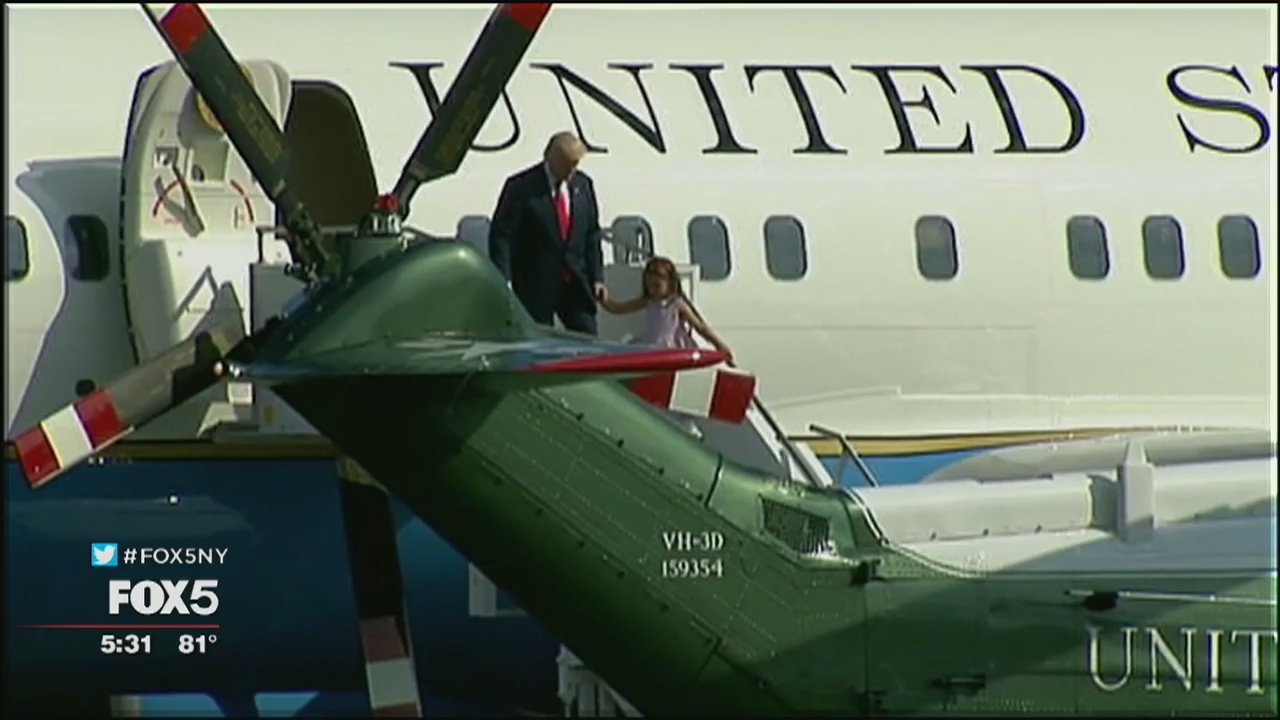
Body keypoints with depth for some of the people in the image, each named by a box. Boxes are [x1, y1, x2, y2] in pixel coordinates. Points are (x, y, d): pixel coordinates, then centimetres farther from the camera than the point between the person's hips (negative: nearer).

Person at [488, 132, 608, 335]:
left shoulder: (583, 185, 7)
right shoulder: (521, 187, -9)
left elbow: (592, 234, 13)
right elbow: (500, 235, -10)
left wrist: (597, 278, 6)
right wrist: (503, 281, -19)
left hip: (575, 283, 4)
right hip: (535, 286, -4)